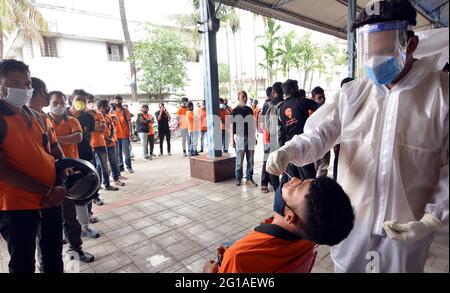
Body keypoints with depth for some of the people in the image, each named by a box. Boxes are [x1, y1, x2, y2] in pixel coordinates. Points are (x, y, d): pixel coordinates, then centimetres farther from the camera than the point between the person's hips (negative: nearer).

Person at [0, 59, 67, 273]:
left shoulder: (36, 117, 9)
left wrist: (56, 187, -1)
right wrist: (47, 191, -19)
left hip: (51, 199, 6)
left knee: (53, 257, 20)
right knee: (23, 264, 10)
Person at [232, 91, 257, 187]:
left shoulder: (250, 110, 12)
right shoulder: (235, 111, -1)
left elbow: (253, 125, 16)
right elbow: (232, 126, -2)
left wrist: (255, 137, 13)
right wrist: (232, 140, -8)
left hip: (250, 138, 4)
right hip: (240, 138, -4)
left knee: (250, 160, 5)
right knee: (239, 161, 3)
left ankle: (249, 179, 13)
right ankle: (238, 179, 14)